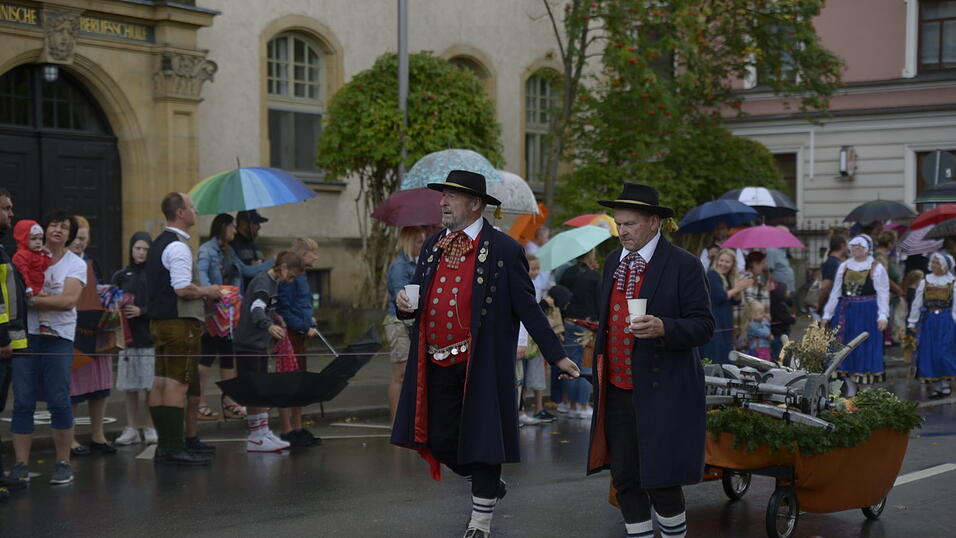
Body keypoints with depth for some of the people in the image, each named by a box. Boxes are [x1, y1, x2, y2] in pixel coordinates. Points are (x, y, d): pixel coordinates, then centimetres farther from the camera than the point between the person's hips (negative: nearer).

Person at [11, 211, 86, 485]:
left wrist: (32, 299, -11)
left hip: (59, 338, -1)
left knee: (59, 401, -2)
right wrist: (38, 297, -16)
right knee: (22, 402, -1)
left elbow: (69, 300, -10)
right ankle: (21, 465, 5)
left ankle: (63, 463, 8)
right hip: (26, 335, 1)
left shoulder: (75, 264, 5)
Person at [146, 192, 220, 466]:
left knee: (160, 383, 10)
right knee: (177, 384, -8)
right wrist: (206, 292, -6)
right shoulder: (178, 246, -15)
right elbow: (183, 289, -23)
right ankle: (175, 450, -8)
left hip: (159, 320, 10)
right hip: (180, 322, -10)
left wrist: (201, 292, 20)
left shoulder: (158, 244, 17)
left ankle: (164, 447, 16)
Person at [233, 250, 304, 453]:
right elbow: (256, 309, -33)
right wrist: (269, 326, -50)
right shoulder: (262, 281, -17)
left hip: (260, 344, 10)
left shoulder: (273, 282, 13)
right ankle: (255, 438, -2)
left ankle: (264, 433, 17)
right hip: (249, 345, -10)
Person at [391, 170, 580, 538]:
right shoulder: (432, 246, 11)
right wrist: (404, 304, -6)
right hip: (437, 365, 6)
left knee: (481, 438, 3)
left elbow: (527, 308, -6)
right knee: (440, 441, 8)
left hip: (481, 365, -5)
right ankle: (489, 486, 35)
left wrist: (556, 355, -9)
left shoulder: (503, 249, -7)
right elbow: (420, 299, 18)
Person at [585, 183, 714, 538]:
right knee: (624, 478, 9)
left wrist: (663, 328, -27)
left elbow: (703, 326, -10)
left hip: (661, 392, -6)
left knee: (659, 480, -6)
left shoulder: (684, 265, -8)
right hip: (616, 389, 6)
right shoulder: (613, 262, 12)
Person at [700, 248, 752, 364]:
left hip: (726, 326, 9)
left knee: (726, 360, 7)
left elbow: (736, 302, 14)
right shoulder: (712, 275, -7)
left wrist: (740, 289, -3)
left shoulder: (729, 278, 17)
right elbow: (719, 297, -17)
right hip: (713, 325, -9)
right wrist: (736, 289, -8)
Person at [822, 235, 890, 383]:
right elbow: (835, 292, 16)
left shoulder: (876, 268, 0)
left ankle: (865, 374, 5)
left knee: (865, 344, -1)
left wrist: (883, 316, -14)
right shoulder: (844, 267, 13)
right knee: (842, 343, 4)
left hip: (867, 312, -4)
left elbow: (883, 294, -4)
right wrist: (827, 314, 13)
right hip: (845, 311, 4)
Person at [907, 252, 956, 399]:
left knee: (944, 353, -6)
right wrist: (913, 322, 9)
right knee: (929, 353, 3)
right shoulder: (925, 281, 8)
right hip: (929, 321, 4)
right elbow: (917, 303, 10)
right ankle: (940, 384, 13)